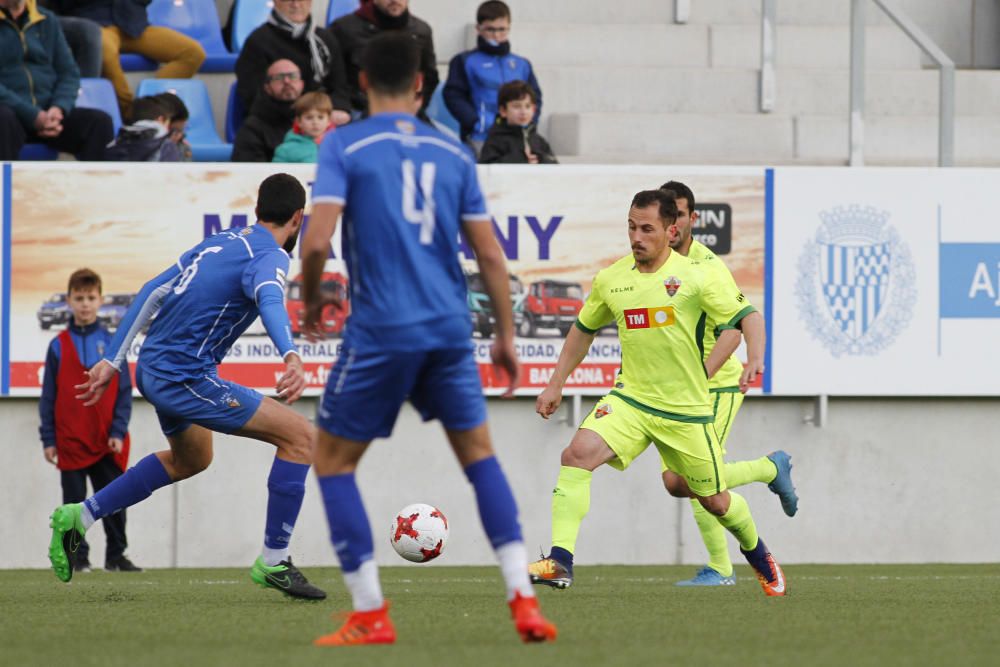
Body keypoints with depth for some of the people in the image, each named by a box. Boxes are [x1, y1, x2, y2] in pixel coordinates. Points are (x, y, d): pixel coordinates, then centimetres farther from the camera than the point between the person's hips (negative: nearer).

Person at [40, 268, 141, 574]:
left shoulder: (112, 343, 1)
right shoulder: (58, 346, 0)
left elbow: (124, 392, 0)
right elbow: (48, 397, 1)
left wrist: (118, 433, -9)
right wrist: (48, 439, -4)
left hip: (107, 444, 1)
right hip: (70, 442, -1)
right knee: (74, 501, 4)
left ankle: (116, 556, 15)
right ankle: (77, 557, 10)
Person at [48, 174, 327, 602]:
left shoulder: (219, 242, 14)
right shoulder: (269, 256, -12)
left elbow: (153, 292, 17)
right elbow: (270, 301, -35)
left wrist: (113, 361, 22)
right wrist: (291, 356, -53)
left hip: (154, 369, 9)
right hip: (185, 378, -9)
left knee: (191, 460, 35)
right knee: (300, 436, -8)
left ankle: (78, 518, 35)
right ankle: (273, 562, -4)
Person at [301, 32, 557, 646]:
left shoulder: (344, 146, -2)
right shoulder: (453, 153, 10)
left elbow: (317, 240, -13)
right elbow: (490, 253, 9)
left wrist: (311, 301, 6)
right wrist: (506, 335, 18)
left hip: (381, 331, -4)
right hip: (449, 327, 4)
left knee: (333, 458, 11)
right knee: (478, 451, 18)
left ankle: (370, 615, 4)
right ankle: (524, 600, 5)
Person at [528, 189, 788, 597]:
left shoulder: (694, 276, -10)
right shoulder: (610, 280, 2)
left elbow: (749, 317, -8)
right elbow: (584, 330, 18)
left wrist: (755, 360, -28)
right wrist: (556, 384, 15)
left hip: (686, 409, -2)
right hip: (630, 399, 2)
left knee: (714, 501, 11)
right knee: (578, 453, -25)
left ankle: (760, 558, 43)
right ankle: (560, 562, -27)